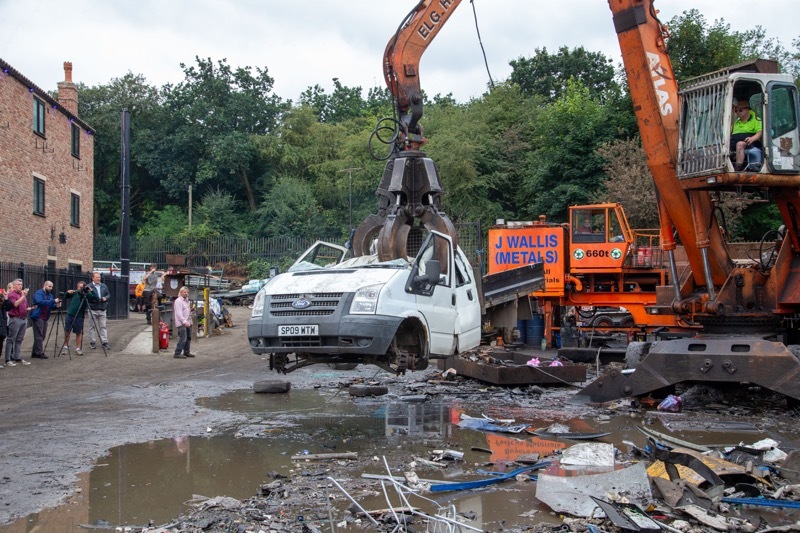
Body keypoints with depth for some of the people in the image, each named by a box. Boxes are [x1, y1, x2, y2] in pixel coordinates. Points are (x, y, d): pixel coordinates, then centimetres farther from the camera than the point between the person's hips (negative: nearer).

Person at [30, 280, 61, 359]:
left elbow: (51, 307, 15)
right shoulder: (38, 293, -8)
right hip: (38, 317, -8)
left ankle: (35, 353, 16)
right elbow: (41, 302, -25)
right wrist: (53, 301, -29)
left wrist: (56, 305, -7)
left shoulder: (50, 295, 16)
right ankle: (39, 352, -8)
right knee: (39, 336, -8)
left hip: (45, 318, 8)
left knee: (42, 336, 9)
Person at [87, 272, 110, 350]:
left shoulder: (104, 286, 12)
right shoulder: (89, 286, -3)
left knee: (103, 326, 4)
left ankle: (105, 342, 5)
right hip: (92, 309, -4)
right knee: (92, 326, 2)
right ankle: (92, 342, 10)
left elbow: (108, 294, 17)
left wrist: (106, 298, -3)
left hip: (102, 309, 4)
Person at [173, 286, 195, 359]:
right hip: (182, 323, -10)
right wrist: (184, 321, -25)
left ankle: (186, 352, 23)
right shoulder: (178, 301, -11)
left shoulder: (186, 300, 19)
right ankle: (177, 353, -12)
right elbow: (179, 313, -19)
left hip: (187, 323, 10)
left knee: (188, 338, 13)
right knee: (183, 338, -14)